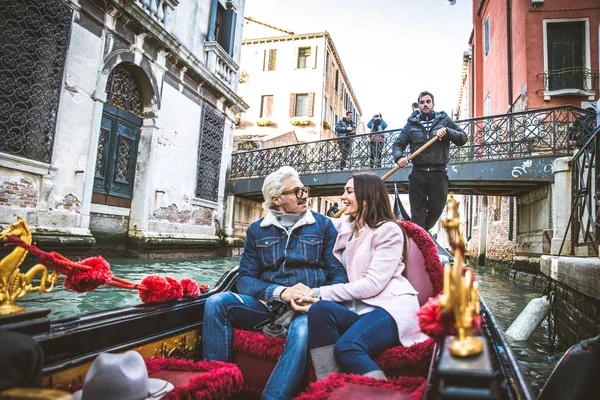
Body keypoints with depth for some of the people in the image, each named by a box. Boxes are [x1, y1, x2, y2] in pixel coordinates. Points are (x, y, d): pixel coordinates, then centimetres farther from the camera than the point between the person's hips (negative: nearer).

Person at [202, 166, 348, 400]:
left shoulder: (323, 225, 8)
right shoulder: (257, 230, 11)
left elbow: (338, 273, 2)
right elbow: (245, 279, 2)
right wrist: (280, 292, -17)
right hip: (269, 304, 2)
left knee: (304, 327, -36)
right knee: (216, 302, -20)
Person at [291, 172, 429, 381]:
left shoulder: (388, 230, -3)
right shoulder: (343, 226, 17)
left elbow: (373, 283, -14)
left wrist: (322, 294, -18)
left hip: (390, 307, -5)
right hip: (359, 308, 5)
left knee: (346, 347, -33)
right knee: (319, 309, -28)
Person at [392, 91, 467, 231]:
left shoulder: (444, 120, 10)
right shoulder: (411, 124, 10)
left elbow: (463, 138, 6)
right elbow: (398, 144, 7)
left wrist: (447, 131, -12)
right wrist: (399, 157, -15)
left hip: (438, 173, 0)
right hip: (418, 173, 0)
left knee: (437, 208, 5)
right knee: (417, 212, 0)